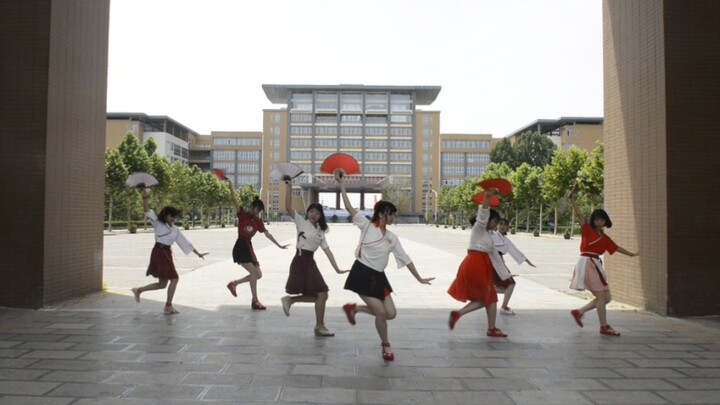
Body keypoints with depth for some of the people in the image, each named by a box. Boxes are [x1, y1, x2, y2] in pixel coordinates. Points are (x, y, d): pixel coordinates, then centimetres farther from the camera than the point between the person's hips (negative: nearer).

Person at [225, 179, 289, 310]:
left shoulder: (258, 221, 8)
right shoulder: (242, 213, -6)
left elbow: (267, 234, 11)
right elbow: (234, 199, -17)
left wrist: (279, 245, 10)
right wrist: (230, 185, -29)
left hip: (248, 248, 7)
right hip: (240, 247, -7)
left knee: (258, 274, 8)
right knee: (254, 272, -15)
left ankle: (234, 283, 23)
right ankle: (255, 301, -7)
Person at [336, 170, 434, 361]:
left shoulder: (392, 238, 9)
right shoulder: (366, 226, -5)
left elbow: (405, 259, 11)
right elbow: (349, 208, -9)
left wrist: (419, 279, 11)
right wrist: (342, 184, -13)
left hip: (379, 276, 6)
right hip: (362, 274, -6)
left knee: (391, 313, 1)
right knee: (381, 312, -10)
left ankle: (354, 308, 19)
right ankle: (385, 345, 17)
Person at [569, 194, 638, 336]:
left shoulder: (605, 238, 17)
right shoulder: (587, 229, 0)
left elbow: (616, 248, 30)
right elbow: (579, 214, -11)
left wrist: (631, 254, 39)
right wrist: (573, 200, -21)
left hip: (596, 265, 8)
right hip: (587, 263, -7)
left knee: (606, 298, 8)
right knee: (602, 296, -7)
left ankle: (579, 312, 17)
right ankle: (604, 327, 2)